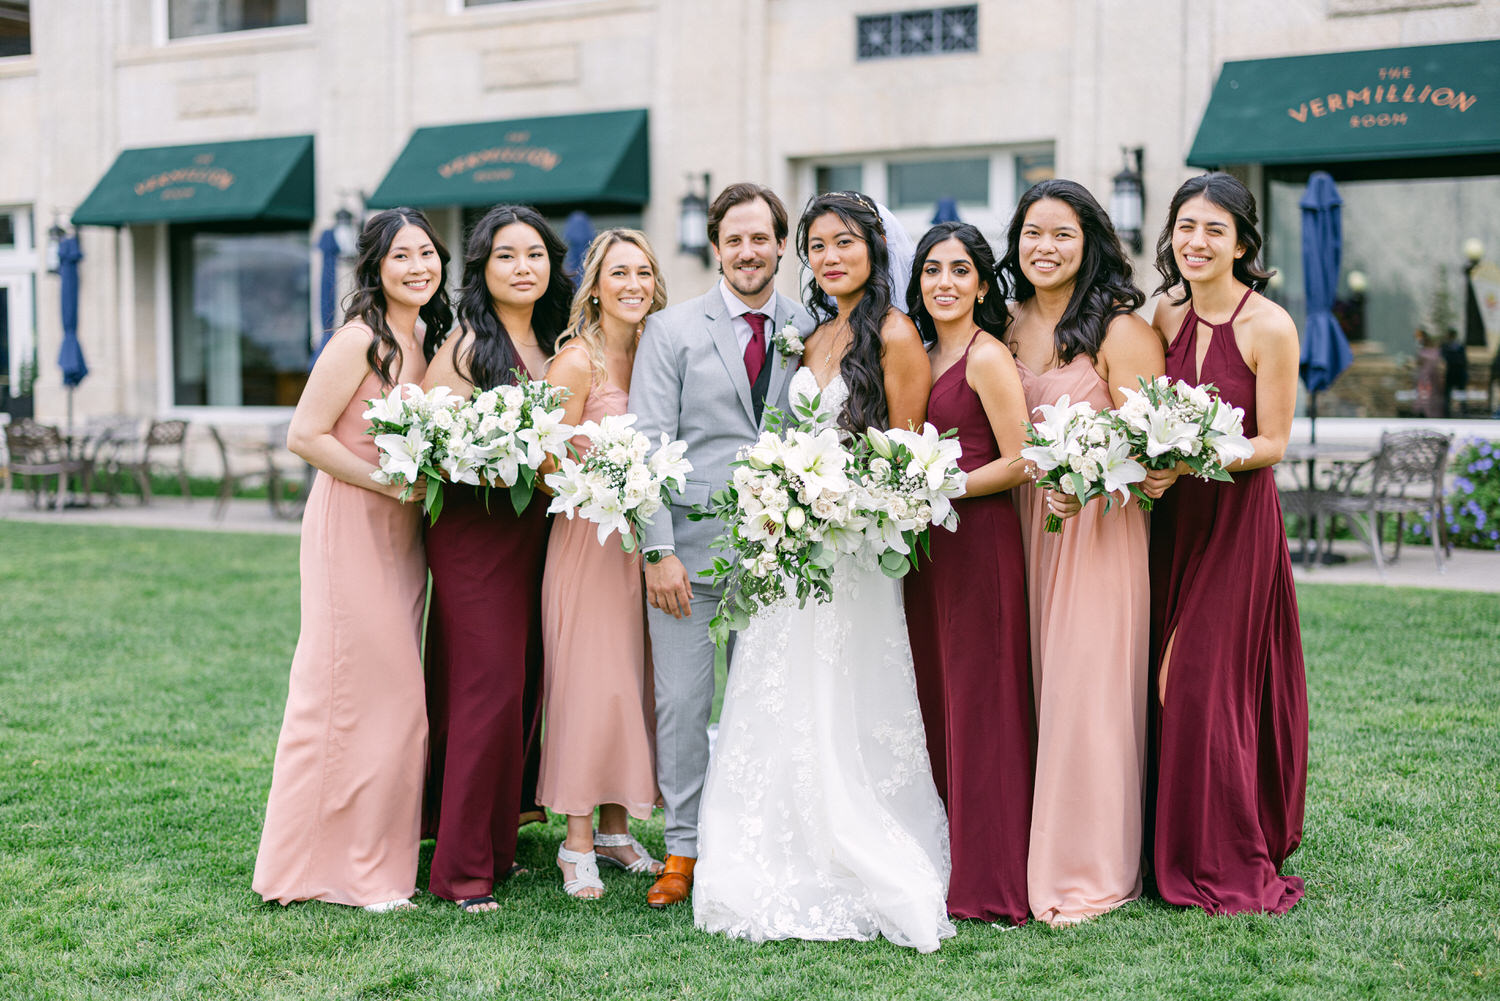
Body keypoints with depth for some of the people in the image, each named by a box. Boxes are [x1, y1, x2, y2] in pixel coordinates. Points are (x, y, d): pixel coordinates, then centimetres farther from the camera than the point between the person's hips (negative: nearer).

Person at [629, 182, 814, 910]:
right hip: (692, 549, -1)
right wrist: (659, 551, -10)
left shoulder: (811, 333, 8)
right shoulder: (671, 329, 3)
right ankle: (684, 851, 13)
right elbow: (647, 445, -2)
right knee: (683, 701, 1)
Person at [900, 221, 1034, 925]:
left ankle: (990, 884, 6)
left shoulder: (988, 357, -8)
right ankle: (945, 866, 18)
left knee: (979, 704, -3)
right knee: (936, 703, 10)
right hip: (929, 547, 8)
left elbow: (1019, 463, -13)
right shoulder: (925, 358, 16)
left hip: (980, 541, -8)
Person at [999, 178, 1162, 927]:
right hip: (1023, 522, 6)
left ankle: (1094, 871, 6)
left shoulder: (1120, 331, -7)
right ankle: (1037, 855, 17)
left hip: (1100, 524, -6)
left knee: (1087, 688, -5)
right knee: (1031, 685, 7)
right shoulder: (1008, 326, 11)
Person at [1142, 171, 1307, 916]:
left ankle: (1234, 865, 10)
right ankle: (1179, 853, 20)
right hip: (1172, 519, 6)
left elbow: (1271, 444, -11)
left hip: (1238, 520, -6)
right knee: (1167, 682, 7)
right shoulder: (1166, 314, 6)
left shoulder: (1269, 327, -11)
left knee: (1209, 686, -4)